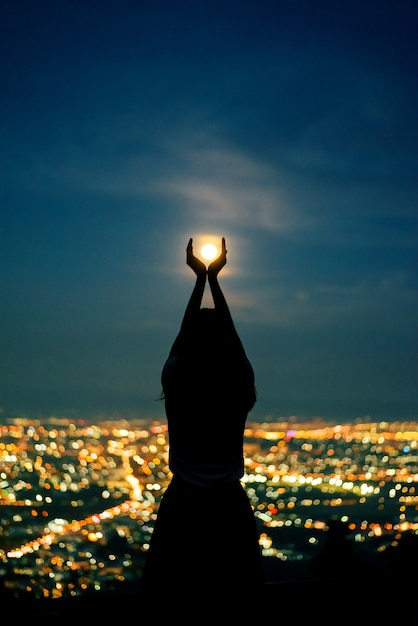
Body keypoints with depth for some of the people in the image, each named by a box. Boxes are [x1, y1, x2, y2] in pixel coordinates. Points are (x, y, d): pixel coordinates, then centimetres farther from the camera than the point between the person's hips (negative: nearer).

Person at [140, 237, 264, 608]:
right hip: (228, 508, 1)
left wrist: (200, 279, 13)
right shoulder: (241, 388, -9)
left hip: (182, 508, -1)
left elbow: (185, 334, 5)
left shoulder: (175, 384, -11)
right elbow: (231, 335, 4)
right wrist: (214, 278, 12)